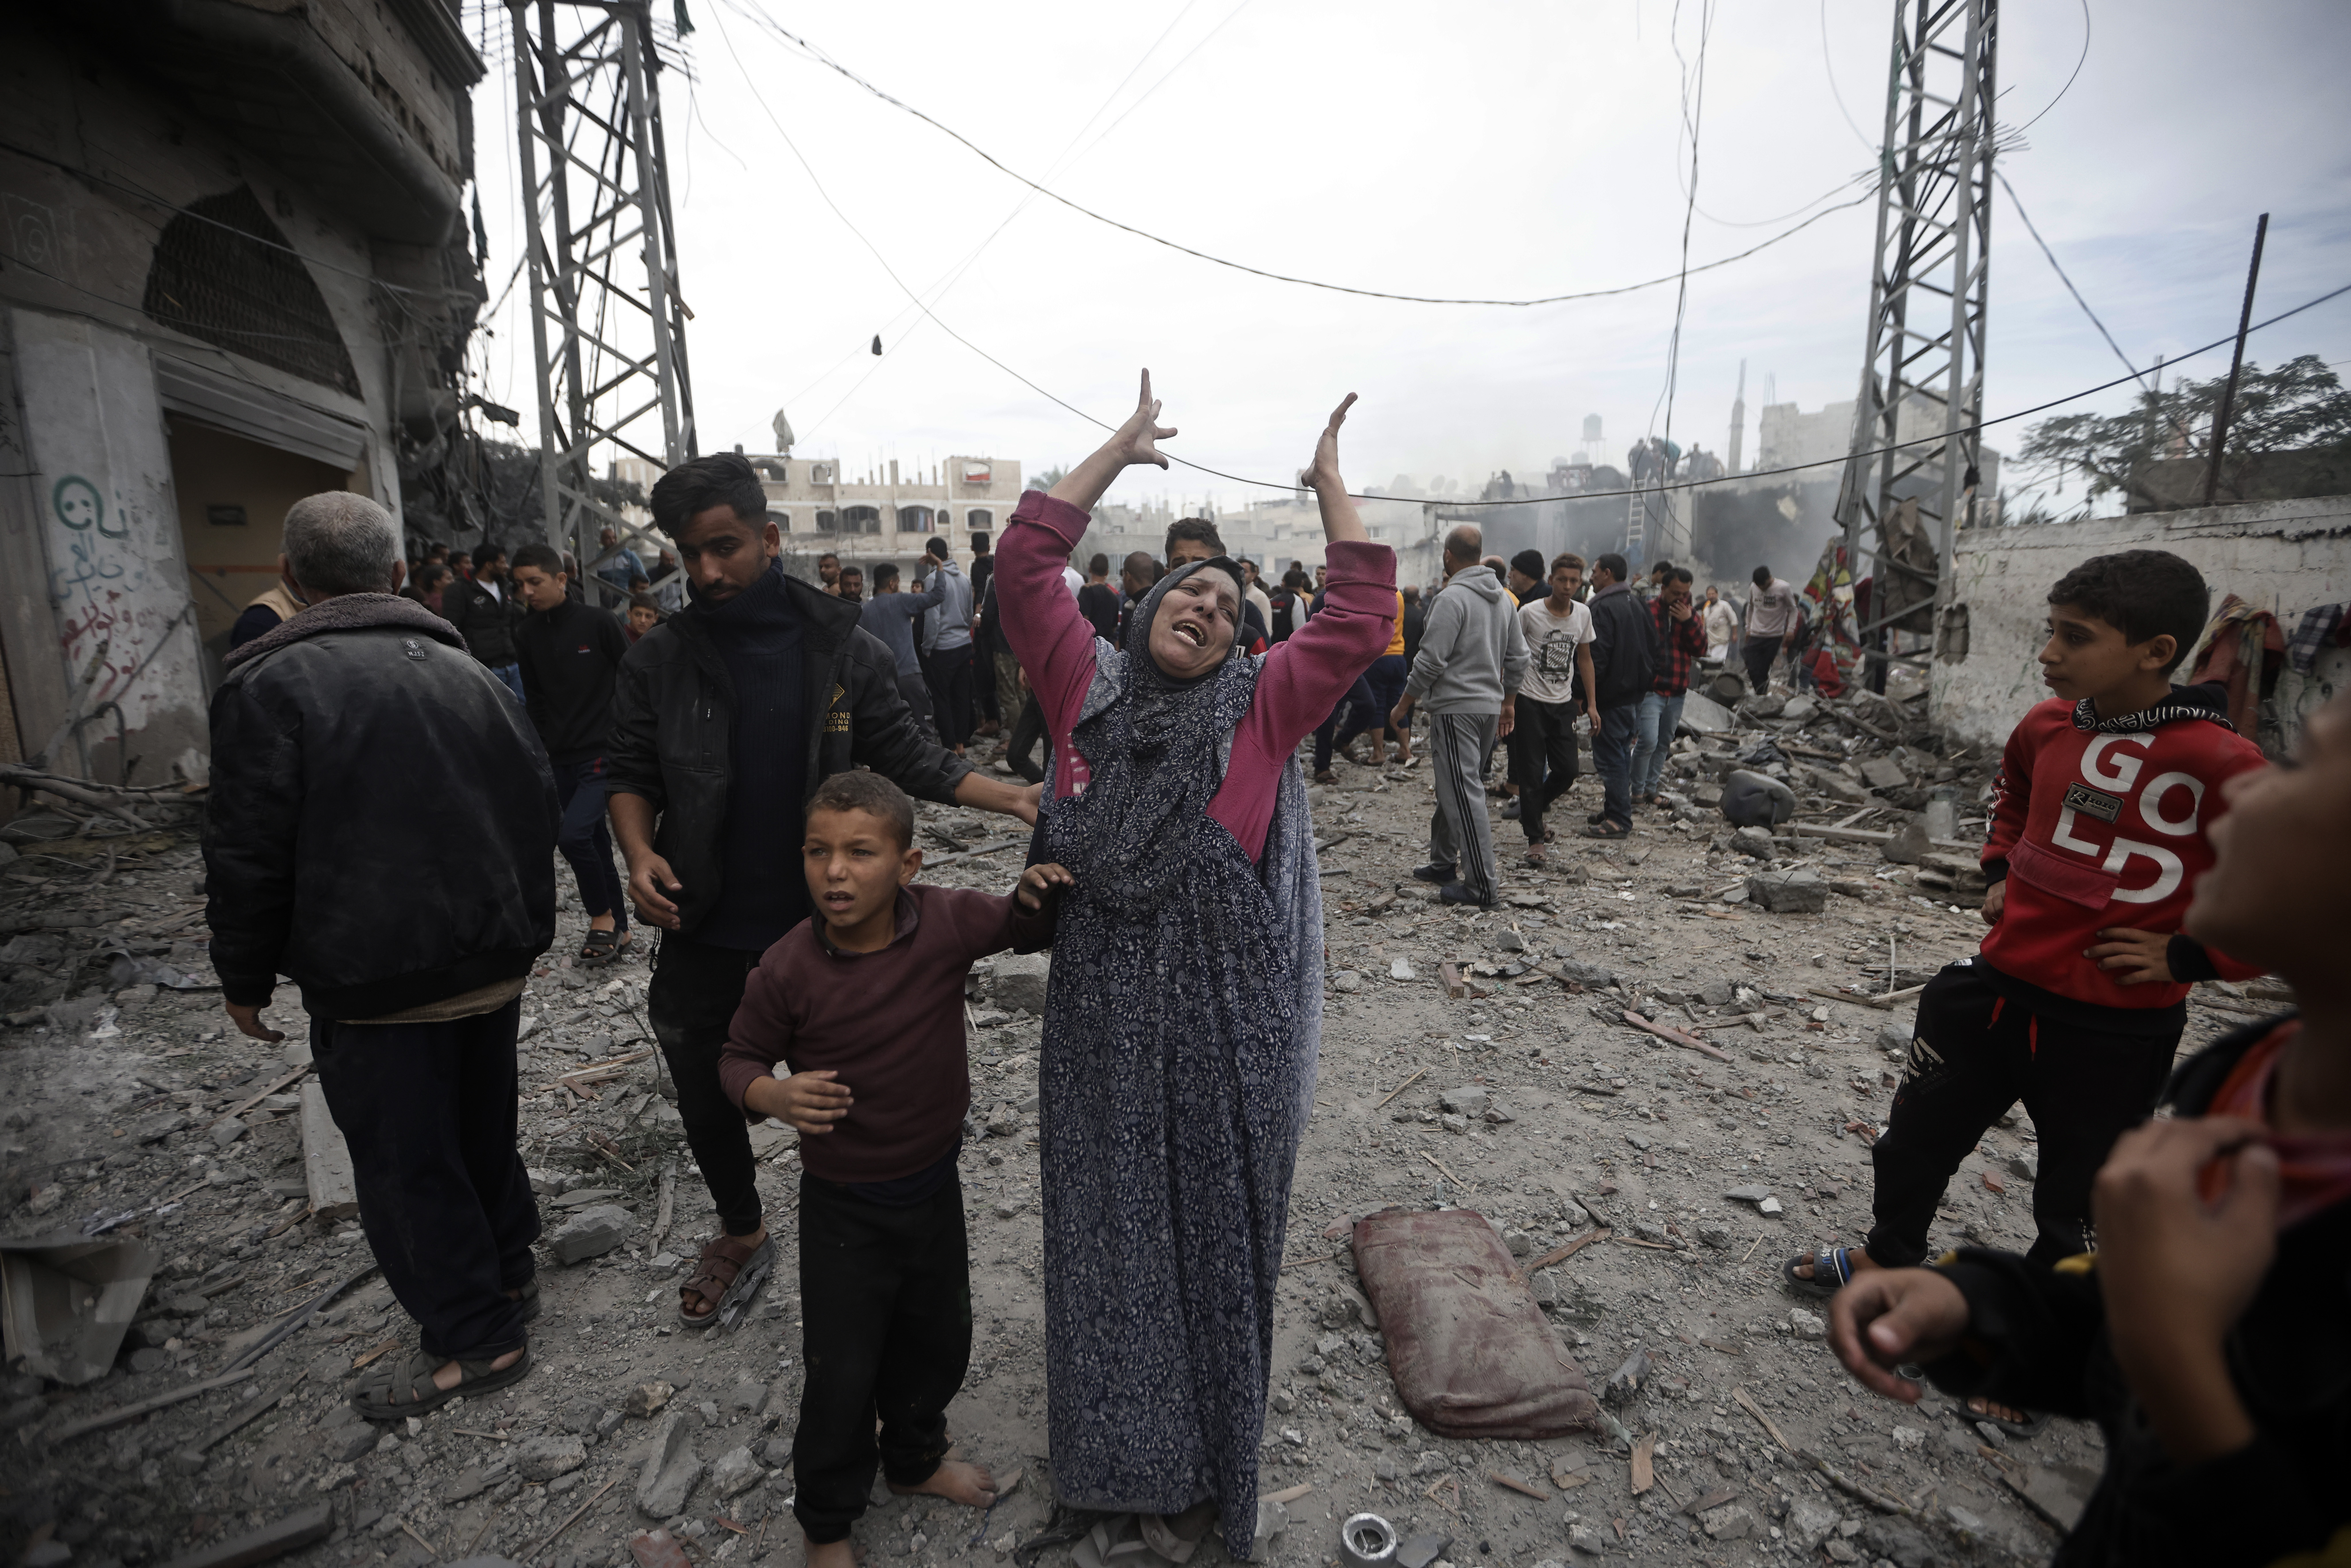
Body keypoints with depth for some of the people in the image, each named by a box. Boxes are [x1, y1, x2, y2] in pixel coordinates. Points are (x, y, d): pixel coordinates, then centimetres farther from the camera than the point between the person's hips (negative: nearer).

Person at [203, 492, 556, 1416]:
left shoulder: (270, 682, -12)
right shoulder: (465, 669, 6)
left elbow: (248, 853, -12)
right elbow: (538, 805, 11)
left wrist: (245, 977, 2)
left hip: (374, 980, -6)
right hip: (494, 959, 6)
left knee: (405, 1159, 8)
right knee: (483, 1124, 23)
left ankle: (478, 1339, 19)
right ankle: (506, 1273, 40)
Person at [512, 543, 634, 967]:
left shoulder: (598, 622, -8)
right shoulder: (527, 634, 6)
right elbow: (534, 698, 16)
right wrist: (541, 749, 11)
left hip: (603, 753, -5)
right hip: (560, 760, 5)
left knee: (573, 834, -18)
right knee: (595, 841, 11)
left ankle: (602, 917, 4)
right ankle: (619, 929, 23)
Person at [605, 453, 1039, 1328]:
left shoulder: (844, 650, -9)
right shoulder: (659, 662, -6)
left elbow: (906, 756, -5)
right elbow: (629, 773, 3)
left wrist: (1016, 800, -16)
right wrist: (640, 853, -17)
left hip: (823, 930, -1)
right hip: (706, 937, 2)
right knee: (706, 1106, 20)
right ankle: (741, 1233, 49)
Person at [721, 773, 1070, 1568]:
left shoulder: (949, 921, -19)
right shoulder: (787, 971, -23)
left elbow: (1025, 926, -2)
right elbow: (740, 1058, -8)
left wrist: (1038, 893, -24)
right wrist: (772, 1094, -29)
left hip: (935, 1186, 3)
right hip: (844, 1210, -3)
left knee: (940, 1343, 25)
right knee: (841, 1375, 13)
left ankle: (914, 1460, 56)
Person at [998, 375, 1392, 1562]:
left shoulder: (1258, 707, -3)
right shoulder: (1085, 686, 0)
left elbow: (1360, 621, -10)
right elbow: (1024, 563, -3)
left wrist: (1330, 482, -2)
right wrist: (1118, 451, 1)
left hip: (1225, 1024, -1)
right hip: (1103, 1020, 2)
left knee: (1220, 1225, 15)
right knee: (1108, 1224, 18)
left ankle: (1216, 1450, 42)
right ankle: (1116, 1446, 45)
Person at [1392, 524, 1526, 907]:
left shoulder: (1452, 598, -14)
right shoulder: (1503, 597, 12)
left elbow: (1431, 661, -17)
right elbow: (1518, 659, 16)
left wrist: (1404, 704, -7)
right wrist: (1508, 702, 26)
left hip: (1456, 708, -9)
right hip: (1490, 706, 9)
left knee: (1463, 794, -6)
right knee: (1452, 788, 19)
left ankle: (1482, 886, -5)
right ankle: (1443, 864, 28)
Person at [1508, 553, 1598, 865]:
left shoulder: (1583, 614, 5)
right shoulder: (1529, 612, -10)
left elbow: (1585, 659, 15)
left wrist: (1591, 703, 13)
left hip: (1564, 704, 5)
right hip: (1530, 702, -4)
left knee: (1567, 771, 4)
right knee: (1532, 774, -2)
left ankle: (1531, 811, 30)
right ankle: (1535, 839, 8)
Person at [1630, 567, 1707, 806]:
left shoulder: (1691, 614, 10)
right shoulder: (1647, 611, -7)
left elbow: (1701, 650, 1)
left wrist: (1690, 622, -12)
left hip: (1677, 693, 6)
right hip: (1651, 690, -6)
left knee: (1664, 744, 12)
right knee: (1648, 742, -13)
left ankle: (1651, 789, 23)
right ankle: (1638, 792, 1)